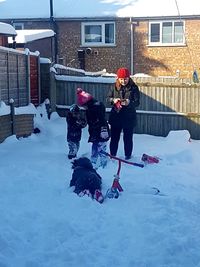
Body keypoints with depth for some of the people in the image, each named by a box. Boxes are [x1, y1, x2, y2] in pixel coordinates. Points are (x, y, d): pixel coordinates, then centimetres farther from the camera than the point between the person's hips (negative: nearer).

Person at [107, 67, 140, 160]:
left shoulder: (134, 88, -8)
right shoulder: (115, 87, -1)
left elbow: (137, 102, -11)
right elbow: (109, 98, 6)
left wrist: (129, 103, -31)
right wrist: (113, 100, -16)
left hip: (129, 117, -2)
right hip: (115, 116, 2)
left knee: (128, 138, 6)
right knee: (114, 137, 11)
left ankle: (128, 156, 20)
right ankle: (112, 155, 24)